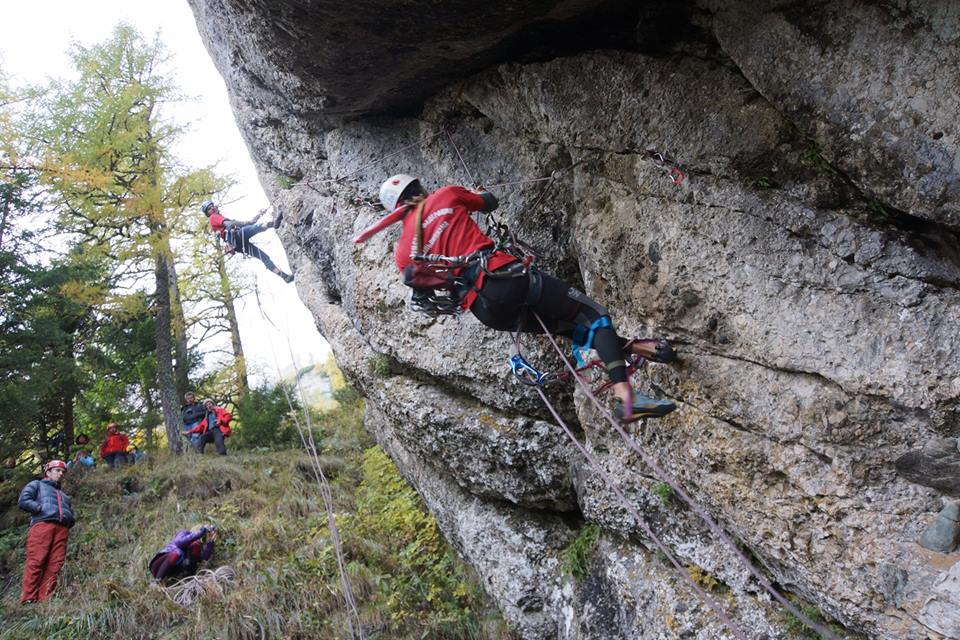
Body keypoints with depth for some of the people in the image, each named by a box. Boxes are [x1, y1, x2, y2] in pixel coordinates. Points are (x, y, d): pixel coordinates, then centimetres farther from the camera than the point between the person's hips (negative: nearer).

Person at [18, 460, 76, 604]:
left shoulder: (63, 495, 38)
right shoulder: (36, 484, 22)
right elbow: (23, 501, 4)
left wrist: (70, 520, 10)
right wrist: (42, 509, -6)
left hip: (62, 529, 5)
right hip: (42, 524, -5)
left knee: (55, 565, -9)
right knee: (36, 562, -16)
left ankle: (45, 599, -14)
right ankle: (28, 599, -17)